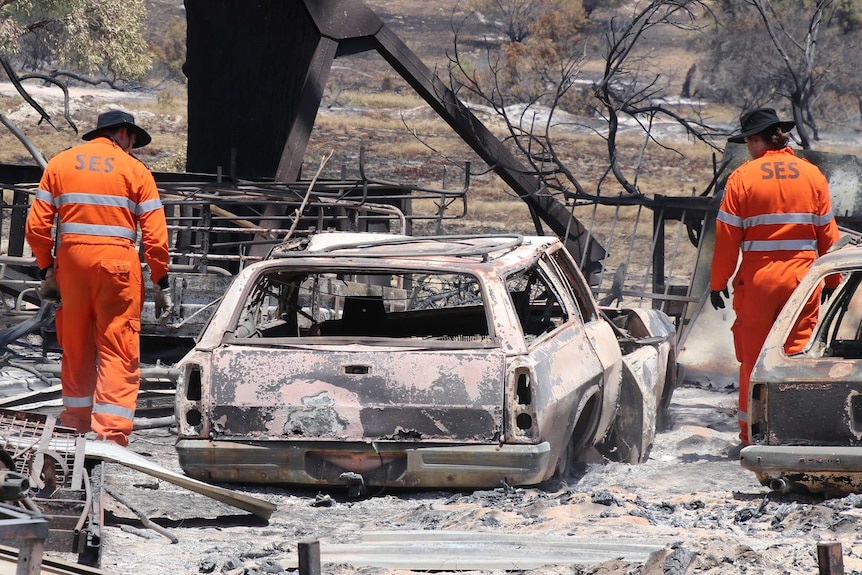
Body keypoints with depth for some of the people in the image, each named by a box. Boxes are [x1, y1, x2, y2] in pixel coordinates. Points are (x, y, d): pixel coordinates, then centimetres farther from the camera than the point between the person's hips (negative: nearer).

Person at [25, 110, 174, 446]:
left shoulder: (60, 163, 10)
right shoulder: (135, 170, 3)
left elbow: (36, 227, 4)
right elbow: (155, 236, -2)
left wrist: (46, 270, 13)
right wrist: (161, 284, 4)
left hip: (70, 259, 3)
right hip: (117, 262, -3)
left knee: (76, 348, 15)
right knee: (119, 352, -2)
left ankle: (75, 425, 24)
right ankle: (111, 433, -12)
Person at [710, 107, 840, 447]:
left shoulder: (742, 177, -4)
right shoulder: (812, 174, 4)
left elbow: (727, 237, -4)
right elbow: (828, 234, 7)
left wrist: (718, 282, 4)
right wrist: (832, 280, 15)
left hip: (757, 280, -2)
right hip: (803, 277, 2)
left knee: (753, 357, 7)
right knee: (798, 354, 5)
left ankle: (752, 432, 10)